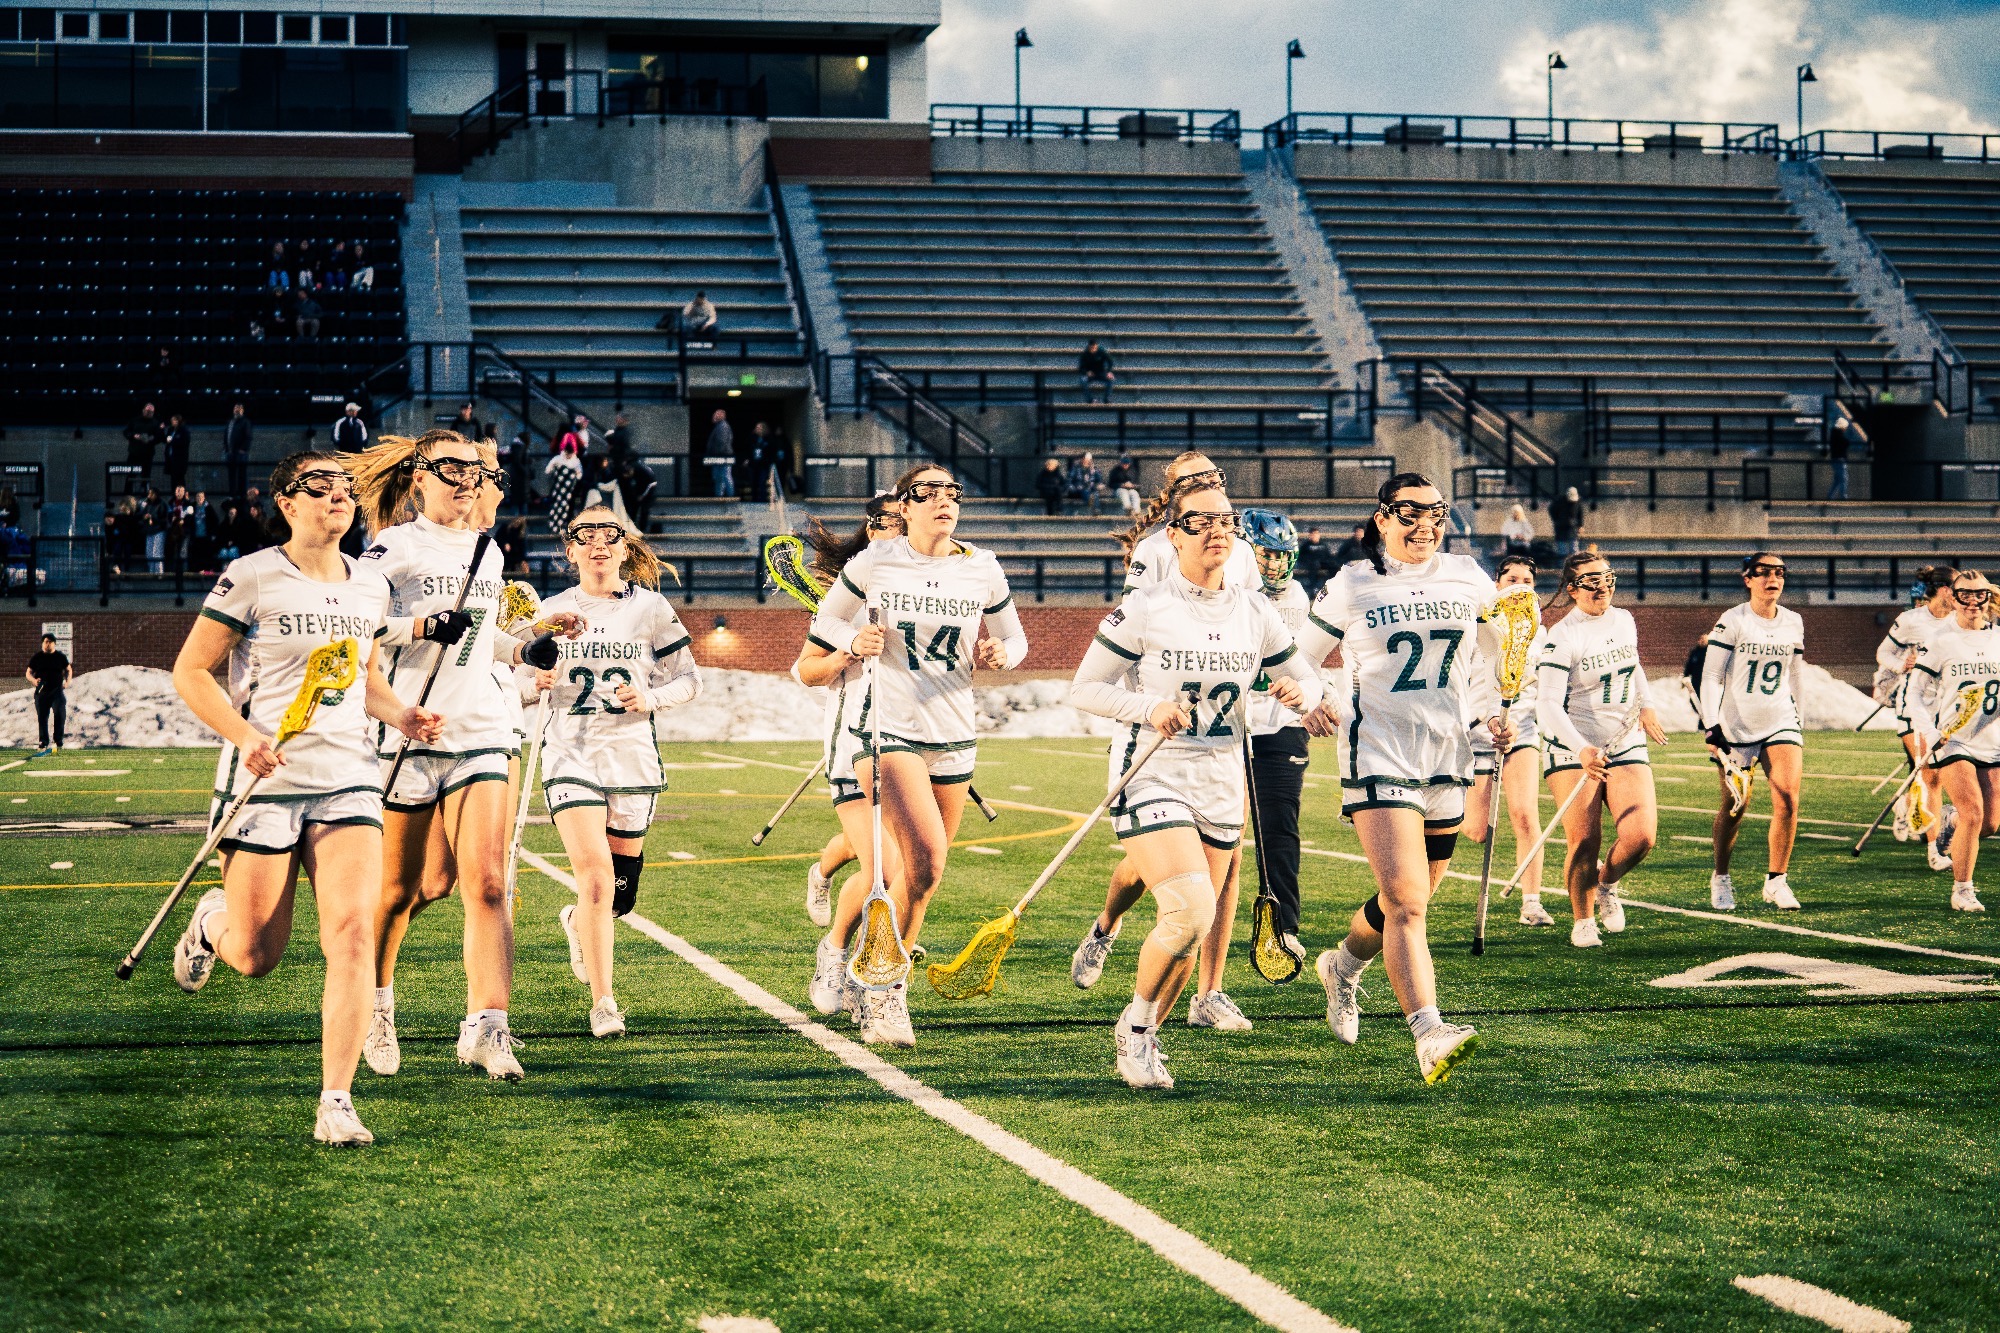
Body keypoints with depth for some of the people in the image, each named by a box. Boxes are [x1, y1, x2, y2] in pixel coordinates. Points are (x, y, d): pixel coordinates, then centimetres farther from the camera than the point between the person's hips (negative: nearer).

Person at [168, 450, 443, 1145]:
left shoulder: (369, 588, 11)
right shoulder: (252, 578, -6)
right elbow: (190, 671, -3)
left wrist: (402, 715, 5)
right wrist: (245, 736, -17)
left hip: (348, 780, 3)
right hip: (264, 779, -3)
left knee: (352, 932, -15)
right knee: (255, 956, 3)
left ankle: (336, 1104, -12)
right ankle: (212, 920, 42)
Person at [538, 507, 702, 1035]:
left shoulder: (651, 607, 2)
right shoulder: (552, 610, 4)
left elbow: (689, 678, 6)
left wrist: (651, 698, -13)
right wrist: (536, 682, -10)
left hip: (633, 757, 1)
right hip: (571, 755, -1)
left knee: (620, 892, 8)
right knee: (595, 872, -19)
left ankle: (578, 922, 46)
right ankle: (603, 1002, -10)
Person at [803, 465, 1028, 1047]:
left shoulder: (982, 569, 3)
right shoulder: (871, 564, -3)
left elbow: (1014, 638, 15)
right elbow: (826, 621, 12)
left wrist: (999, 654, -8)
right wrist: (856, 642, -9)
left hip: (954, 736, 4)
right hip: (889, 730, -4)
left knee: (921, 871, 9)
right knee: (927, 860, -21)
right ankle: (886, 990, -8)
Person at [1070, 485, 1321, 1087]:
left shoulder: (1255, 610, 5)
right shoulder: (1145, 608, -7)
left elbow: (1304, 676, 14)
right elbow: (1084, 688, -4)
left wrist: (1300, 690, -10)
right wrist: (1150, 707, -20)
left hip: (1222, 782, 5)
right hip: (1153, 773, -5)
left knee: (1194, 924, 7)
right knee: (1191, 911, -22)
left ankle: (1144, 1040, 28)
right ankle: (1134, 1026, 1)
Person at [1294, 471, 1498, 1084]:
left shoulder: (1467, 578, 6)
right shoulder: (1352, 587, -1)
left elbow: (1505, 653, 22)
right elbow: (1297, 660, 9)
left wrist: (1502, 716, 7)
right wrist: (1314, 704, -11)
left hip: (1449, 758, 4)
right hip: (1379, 757, -4)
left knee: (1407, 901, 15)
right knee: (1406, 903, -19)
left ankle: (1344, 966, 45)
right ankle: (1429, 1036, -27)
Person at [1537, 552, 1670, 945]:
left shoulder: (1624, 620, 7)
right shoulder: (1561, 637, -13)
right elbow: (1547, 704, -22)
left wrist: (1646, 706, 13)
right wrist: (1581, 750, -36)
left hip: (1626, 745, 5)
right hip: (1573, 749, -5)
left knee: (1641, 836, -12)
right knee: (1584, 843, -11)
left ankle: (1606, 884, 19)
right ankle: (1582, 921, 12)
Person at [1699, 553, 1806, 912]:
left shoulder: (1794, 623, 7)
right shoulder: (1732, 621, -7)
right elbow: (1710, 677, -7)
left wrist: (1797, 722, 21)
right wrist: (1711, 727, -13)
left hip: (1781, 721, 3)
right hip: (1736, 724, -3)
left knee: (1788, 798, -13)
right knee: (1734, 806, 4)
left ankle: (1776, 881, -1)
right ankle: (1720, 879, 25)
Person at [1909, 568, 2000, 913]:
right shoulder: (1939, 642, -2)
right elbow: (1918, 693, 0)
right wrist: (1925, 733, -14)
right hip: (1952, 740, -4)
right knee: (1972, 814, -17)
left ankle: (1955, 832, 36)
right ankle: (1961, 889, -1)